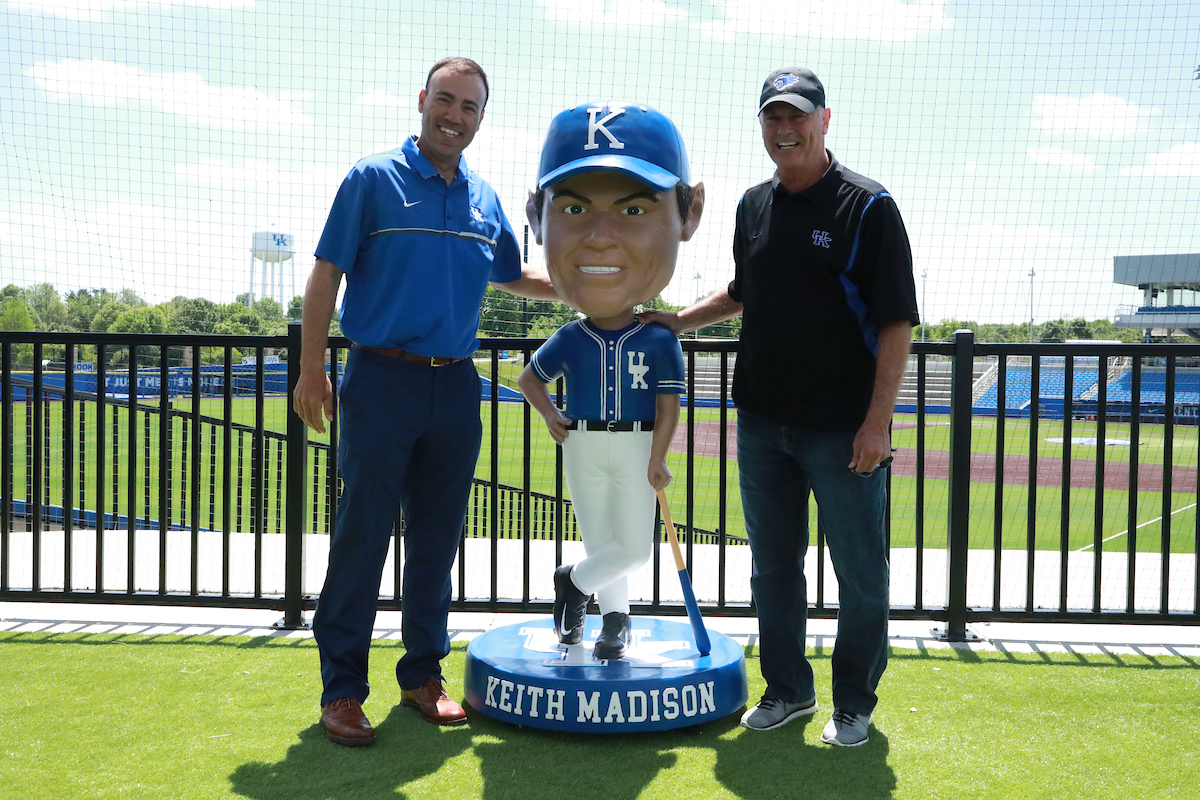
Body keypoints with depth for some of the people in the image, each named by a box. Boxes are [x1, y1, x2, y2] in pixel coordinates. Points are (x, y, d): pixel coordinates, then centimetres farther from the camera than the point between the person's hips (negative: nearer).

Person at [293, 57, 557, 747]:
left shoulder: (485, 199, 13)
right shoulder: (374, 179, -1)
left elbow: (513, 276, 27)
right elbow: (326, 276, -3)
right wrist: (312, 371, -8)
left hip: (456, 386, 5)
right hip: (382, 383, -5)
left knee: (438, 538, 11)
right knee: (362, 535, -3)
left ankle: (423, 673, 24)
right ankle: (342, 688, 8)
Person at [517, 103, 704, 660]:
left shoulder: (660, 340, -10)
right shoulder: (568, 339, -5)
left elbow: (669, 406, -8)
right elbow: (529, 378, 8)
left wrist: (657, 460, -12)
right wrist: (551, 416, -4)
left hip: (636, 446, -1)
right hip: (582, 445, 1)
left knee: (633, 546, -2)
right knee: (601, 541, 11)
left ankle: (573, 581, 20)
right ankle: (615, 616, 28)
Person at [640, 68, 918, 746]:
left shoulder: (868, 207, -7)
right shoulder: (754, 205, 11)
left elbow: (897, 321, -10)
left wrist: (878, 419, -16)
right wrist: (677, 321, 13)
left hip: (844, 428, -5)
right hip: (762, 421, 6)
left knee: (861, 574, 4)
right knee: (773, 567, 14)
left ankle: (855, 702, 21)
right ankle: (788, 690, 29)